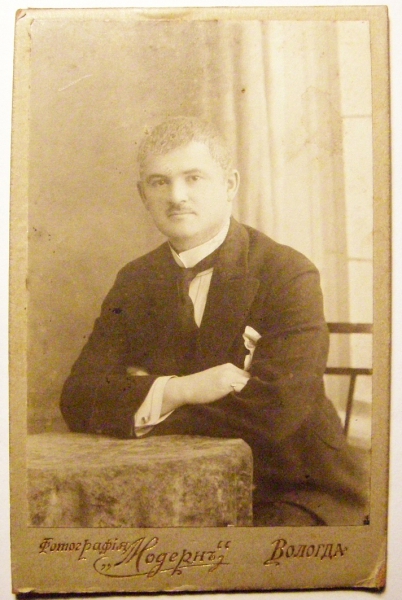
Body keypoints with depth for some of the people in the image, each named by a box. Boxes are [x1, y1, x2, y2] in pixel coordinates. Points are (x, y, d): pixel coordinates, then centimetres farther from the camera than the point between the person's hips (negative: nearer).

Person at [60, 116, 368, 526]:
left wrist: (145, 401, -12)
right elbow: (77, 400, -4)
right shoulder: (135, 282, 5)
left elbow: (277, 408, -23)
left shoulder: (289, 274, -11)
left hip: (294, 494, -4)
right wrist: (181, 390, -22)